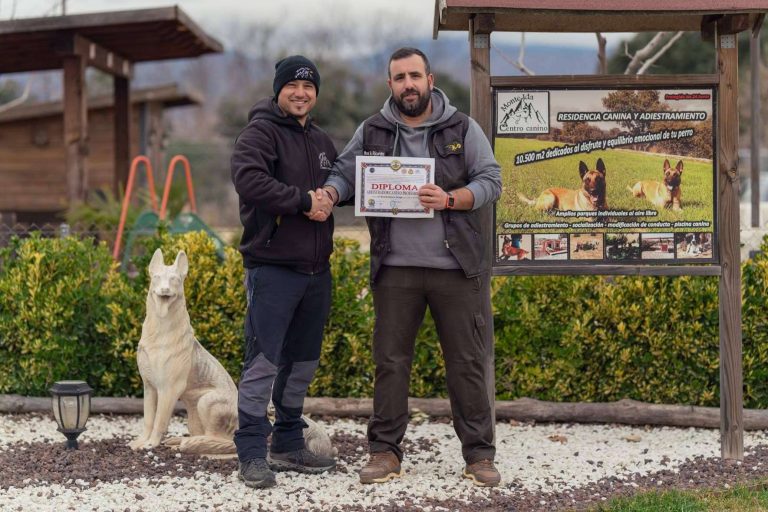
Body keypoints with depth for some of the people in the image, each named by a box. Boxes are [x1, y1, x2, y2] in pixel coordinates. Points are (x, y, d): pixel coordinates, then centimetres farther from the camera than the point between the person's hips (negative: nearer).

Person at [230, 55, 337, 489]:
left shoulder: (321, 142, 17)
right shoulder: (261, 132, -6)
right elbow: (249, 179, -23)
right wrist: (303, 201, -20)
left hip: (317, 269, 8)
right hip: (273, 269, -8)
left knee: (303, 362, 14)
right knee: (263, 362, -9)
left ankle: (288, 445, 25)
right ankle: (253, 453, -3)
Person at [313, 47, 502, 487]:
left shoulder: (463, 129, 3)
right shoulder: (372, 132, 9)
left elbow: (491, 181, 0)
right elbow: (344, 173, 8)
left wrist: (450, 200, -17)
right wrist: (329, 196, -15)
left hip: (457, 267, -1)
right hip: (396, 268, 2)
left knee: (468, 361, 3)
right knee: (391, 360, 4)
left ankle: (479, 454, 11)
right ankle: (385, 451, 13)